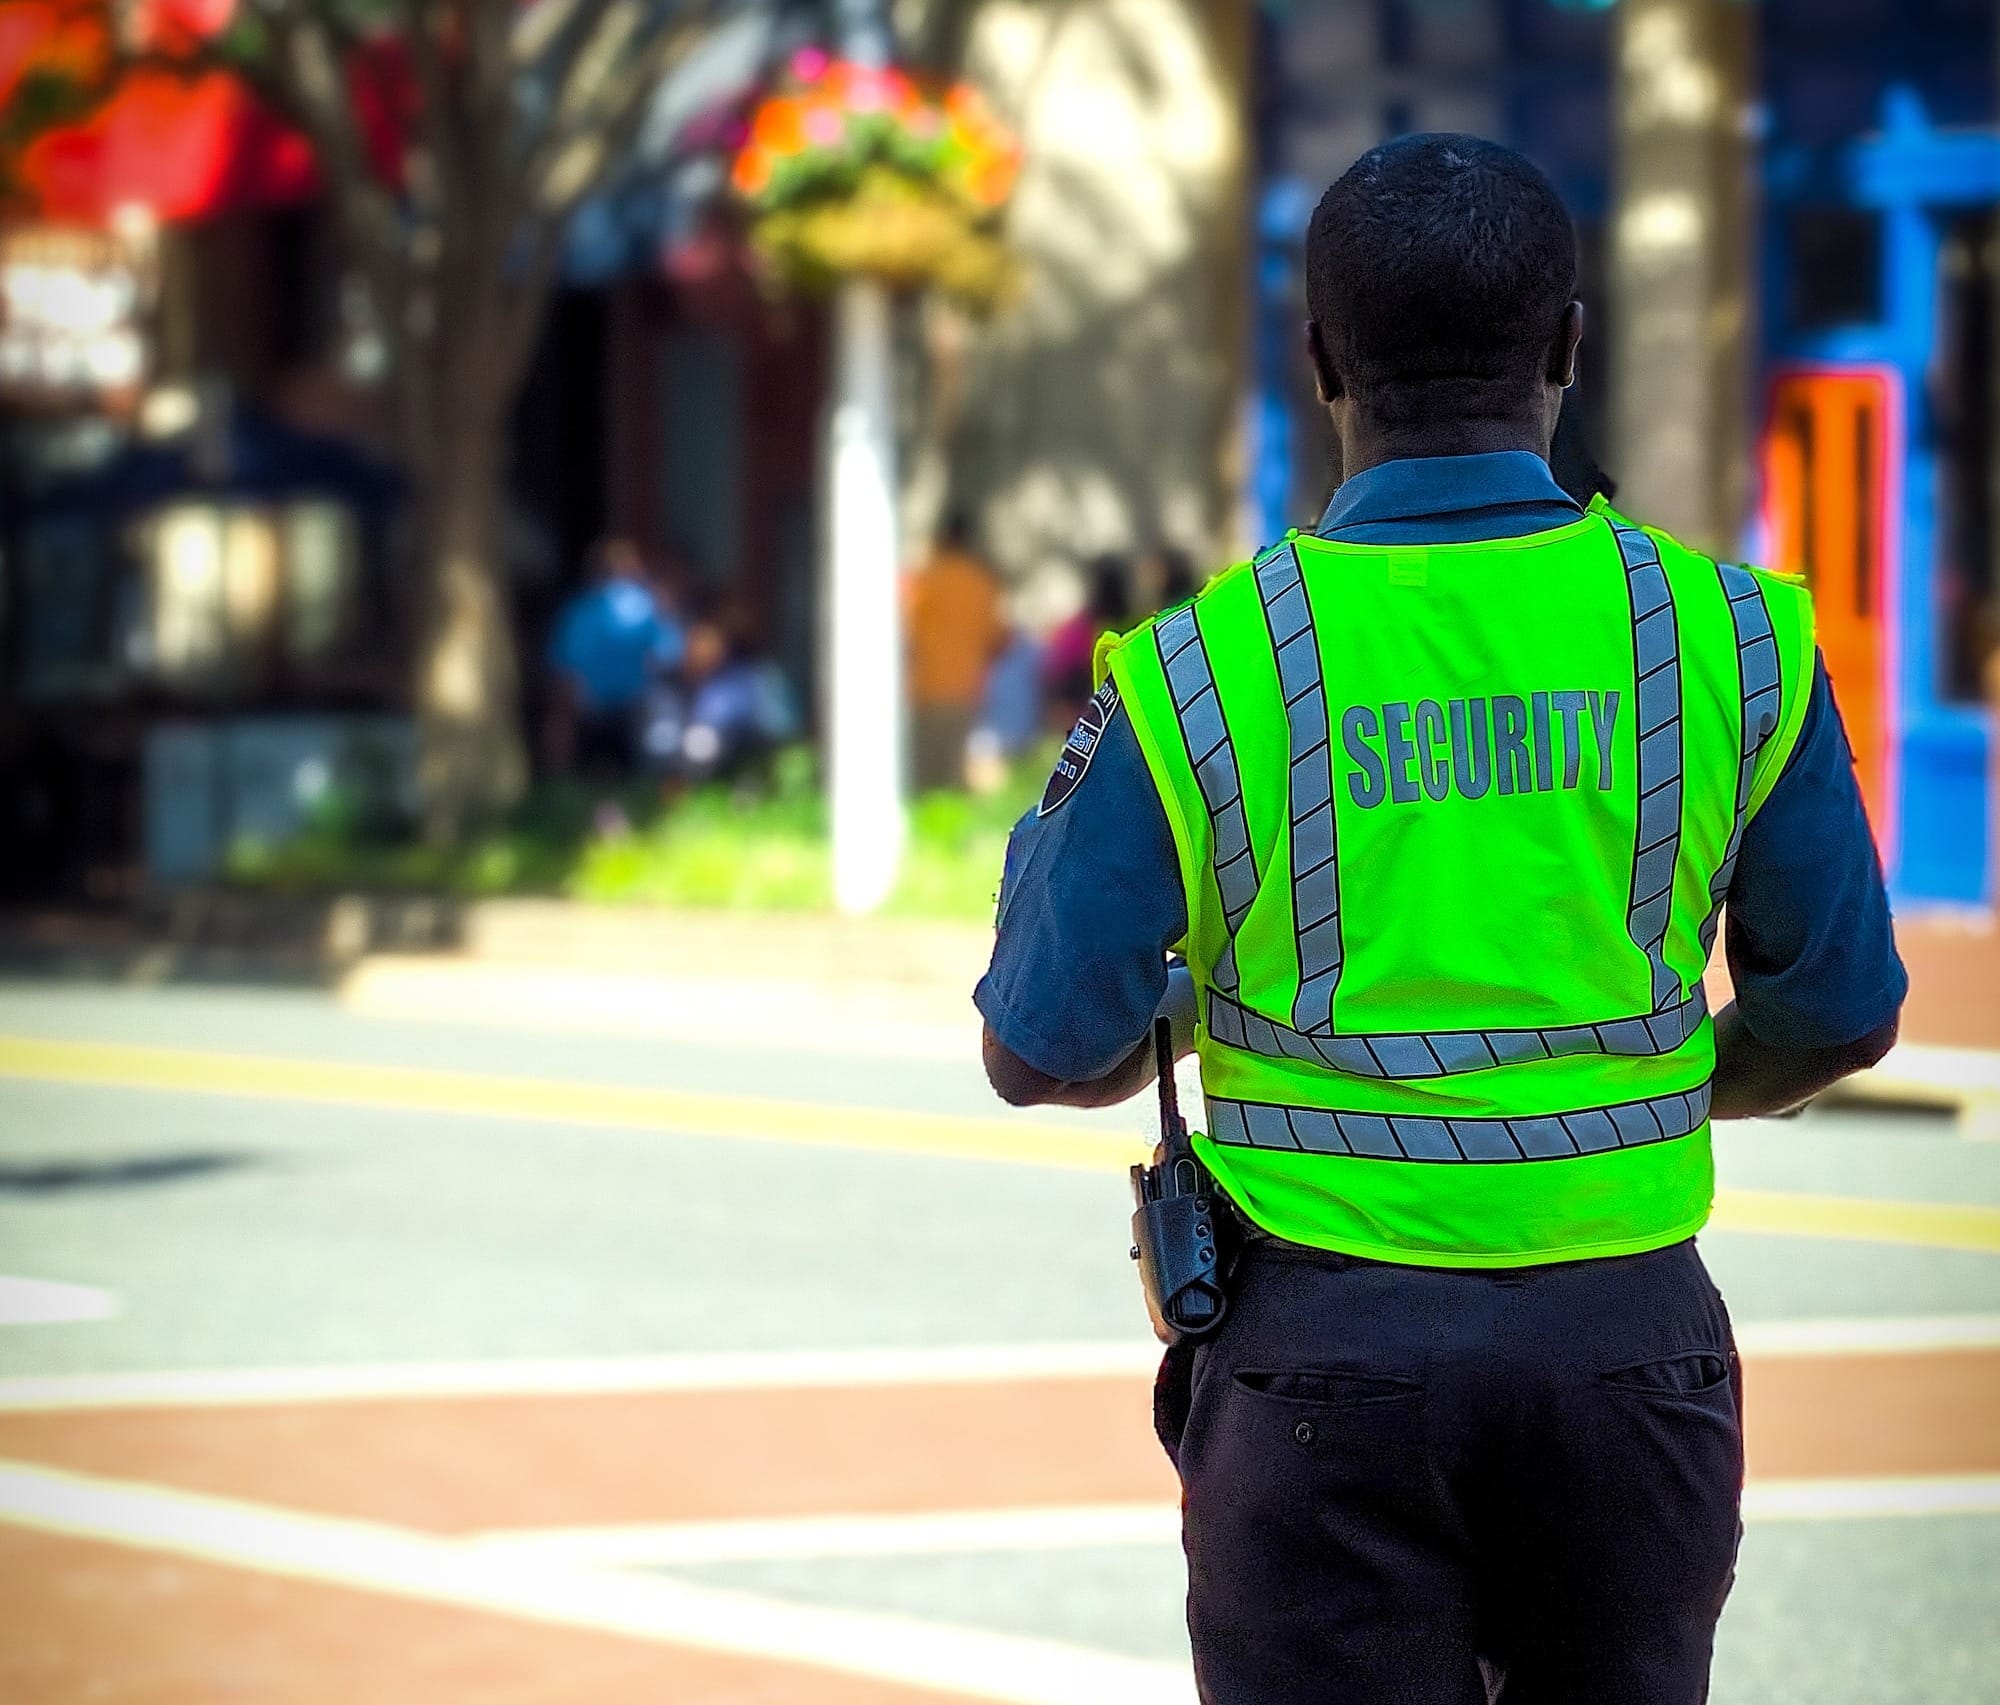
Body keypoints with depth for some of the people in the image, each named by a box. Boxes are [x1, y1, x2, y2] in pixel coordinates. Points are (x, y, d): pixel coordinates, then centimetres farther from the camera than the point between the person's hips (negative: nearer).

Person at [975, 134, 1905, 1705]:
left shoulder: (1202, 674, -9)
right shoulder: (1728, 644, -4)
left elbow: (1045, 1056, -4)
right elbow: (1841, 1014, 6)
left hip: (1331, 1347, -1)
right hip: (1626, 1336, 2)